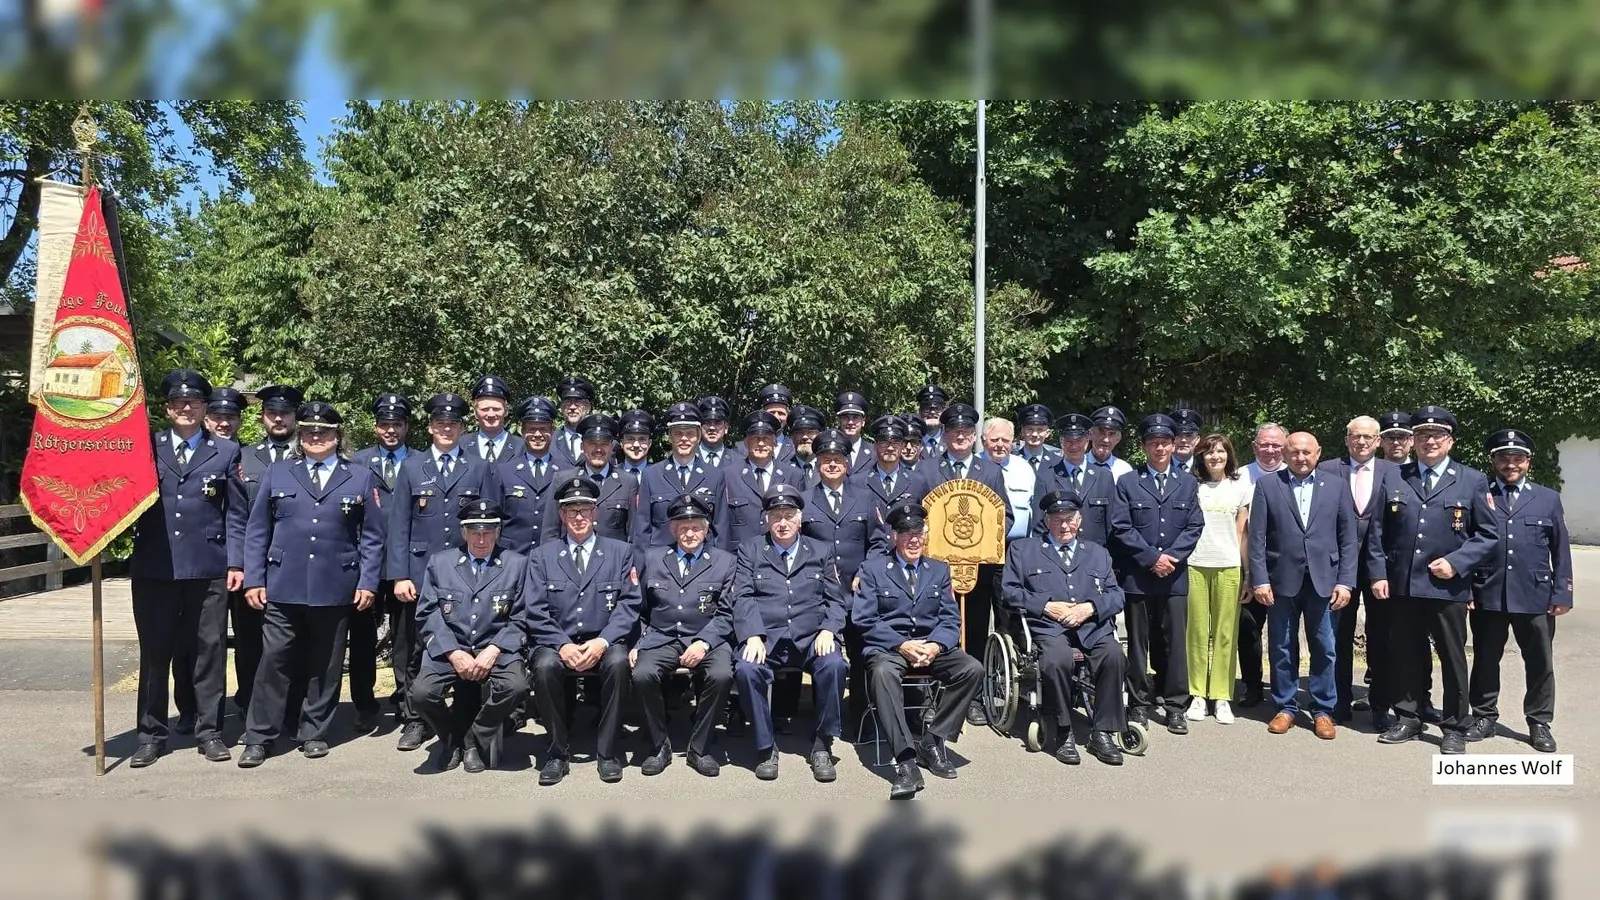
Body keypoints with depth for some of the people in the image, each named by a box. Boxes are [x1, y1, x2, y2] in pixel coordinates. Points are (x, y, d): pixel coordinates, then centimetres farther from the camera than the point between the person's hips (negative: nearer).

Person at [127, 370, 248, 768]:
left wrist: (236, 563, -2)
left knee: (209, 652, 5)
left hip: (209, 568, -1)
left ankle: (209, 731, 15)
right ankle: (151, 734, 18)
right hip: (154, 568, 1)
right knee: (154, 653, 8)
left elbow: (235, 512, 5)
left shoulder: (226, 451, 8)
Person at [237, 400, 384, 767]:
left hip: (335, 588, 0)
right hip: (283, 587, 0)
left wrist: (368, 582, -3)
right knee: (274, 662, 0)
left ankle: (314, 733, 20)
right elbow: (257, 530, 8)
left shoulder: (360, 477, 8)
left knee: (324, 666, 8)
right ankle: (258, 738, 9)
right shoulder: (278, 473, 10)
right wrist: (254, 579, -1)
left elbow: (371, 536, 5)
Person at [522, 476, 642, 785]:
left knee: (618, 662, -33)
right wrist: (562, 645, -15)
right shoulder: (541, 556, 12)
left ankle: (607, 752, -17)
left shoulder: (620, 552, 11)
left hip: (604, 643, 0)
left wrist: (603, 642, -15)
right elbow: (536, 611, 2)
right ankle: (558, 751, -13)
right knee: (545, 665, -33)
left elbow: (629, 604, 1)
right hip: (558, 643, 1)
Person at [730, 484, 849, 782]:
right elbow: (743, 598, 1)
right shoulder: (750, 550, 12)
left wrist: (827, 631, -8)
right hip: (766, 636, -1)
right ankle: (765, 747, -11)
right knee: (746, 669, -32)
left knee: (834, 665, -30)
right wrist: (753, 636, -16)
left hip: (811, 636, 1)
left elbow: (835, 599, 12)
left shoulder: (820, 552, 17)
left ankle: (822, 746, -11)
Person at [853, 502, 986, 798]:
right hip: (887, 647, -4)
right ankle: (906, 761, -39)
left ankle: (932, 740, -11)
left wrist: (935, 646, -14)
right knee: (883, 673, -38)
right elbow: (864, 620, -4)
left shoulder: (939, 570, 16)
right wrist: (902, 645, -17)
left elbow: (950, 619, 9)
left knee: (973, 669, -24)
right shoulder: (873, 568, 5)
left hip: (931, 646, 4)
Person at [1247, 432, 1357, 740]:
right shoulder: (1267, 485, 3)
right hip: (1282, 579, 0)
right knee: (1282, 648, 8)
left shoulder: (1335, 486, 7)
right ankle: (1285, 707, 20)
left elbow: (1348, 538, 5)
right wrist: (1260, 580, -7)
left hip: (1323, 580, 1)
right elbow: (1257, 537, -1)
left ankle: (1323, 711, 18)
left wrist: (1345, 581, -2)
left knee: (1324, 648, 5)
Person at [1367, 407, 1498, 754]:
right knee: (1406, 656, 11)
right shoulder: (1393, 478, 7)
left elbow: (1488, 534, 2)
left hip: (1448, 587, -2)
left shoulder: (1472, 481, 3)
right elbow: (1378, 531, 7)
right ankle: (1408, 719, 23)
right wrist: (1379, 573, -1)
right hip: (1401, 585, 2)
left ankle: (1455, 728, 19)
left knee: (1453, 658, 7)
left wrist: (1456, 562, -11)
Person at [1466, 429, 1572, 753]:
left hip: (1535, 597, 1)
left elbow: (1561, 551, 7)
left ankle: (1539, 722, 21)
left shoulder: (1548, 499, 8)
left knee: (1540, 663, 8)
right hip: (1487, 596, -1)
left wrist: (1562, 594, 0)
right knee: (1485, 660, 9)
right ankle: (1484, 716, 21)